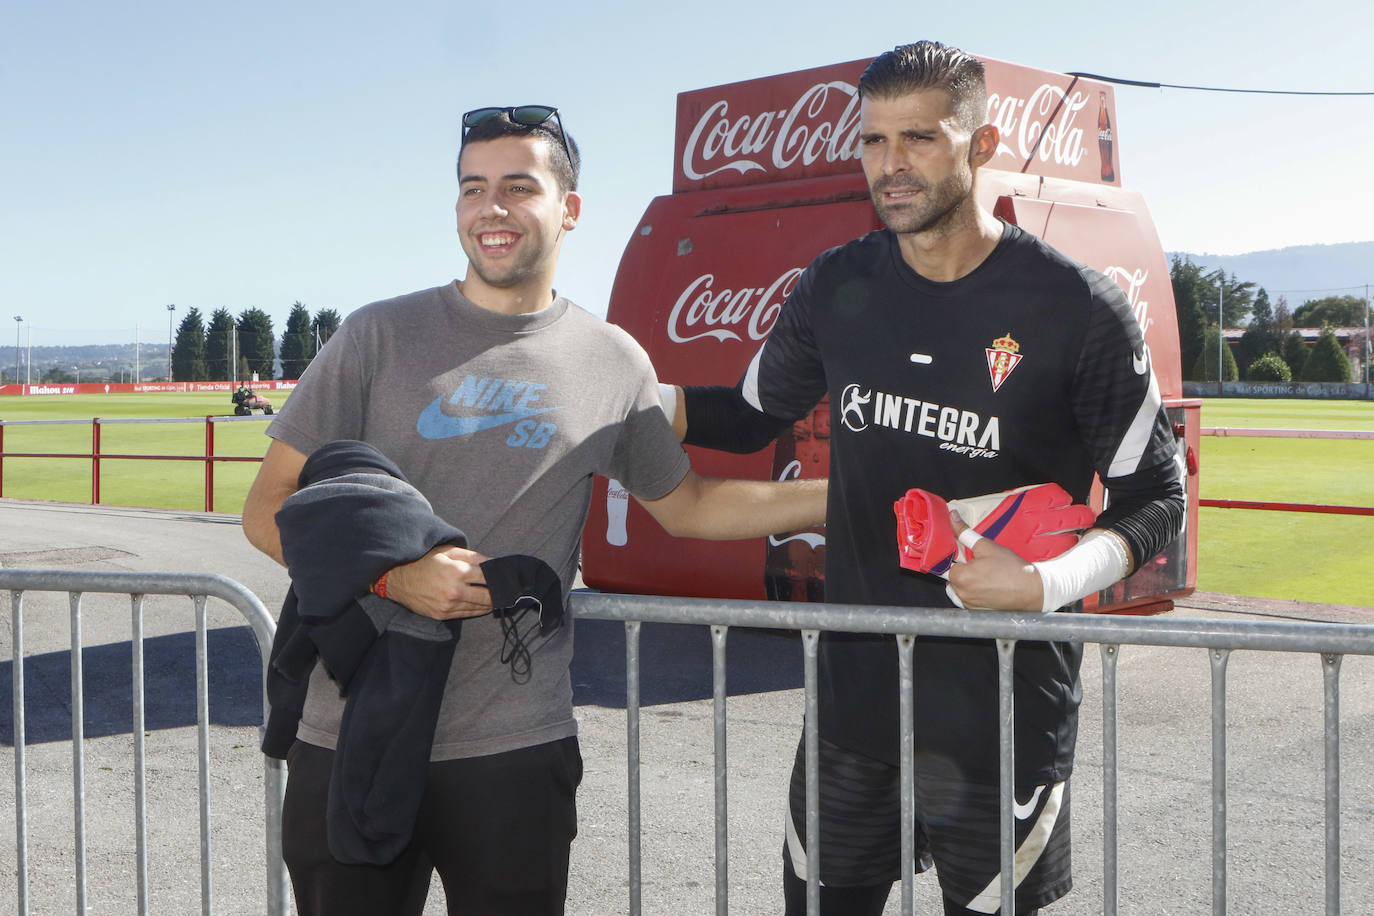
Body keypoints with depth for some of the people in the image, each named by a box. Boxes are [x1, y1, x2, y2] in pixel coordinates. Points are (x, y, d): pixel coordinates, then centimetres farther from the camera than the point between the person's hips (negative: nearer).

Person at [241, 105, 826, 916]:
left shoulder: (614, 363, 6)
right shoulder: (383, 336, 1)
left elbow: (688, 506, 18)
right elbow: (270, 509, 1)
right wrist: (392, 575, -15)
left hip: (515, 752, 0)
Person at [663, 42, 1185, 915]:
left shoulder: (1079, 310, -10)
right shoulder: (838, 288, 2)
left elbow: (1155, 497, -3)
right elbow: (753, 414, 18)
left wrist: (1048, 584, -20)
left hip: (1007, 712, -4)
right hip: (854, 693, 4)